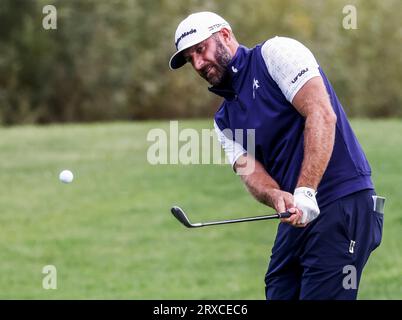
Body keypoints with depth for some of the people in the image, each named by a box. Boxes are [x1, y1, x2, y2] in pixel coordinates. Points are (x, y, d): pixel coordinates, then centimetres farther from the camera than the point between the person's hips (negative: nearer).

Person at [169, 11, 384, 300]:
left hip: (343, 203, -8)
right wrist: (277, 197, -21)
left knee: (321, 296, -14)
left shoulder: (277, 53, -2)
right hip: (297, 217, 8)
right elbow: (251, 171, 5)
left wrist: (305, 192, -23)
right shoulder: (225, 121, 19)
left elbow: (322, 114, -14)